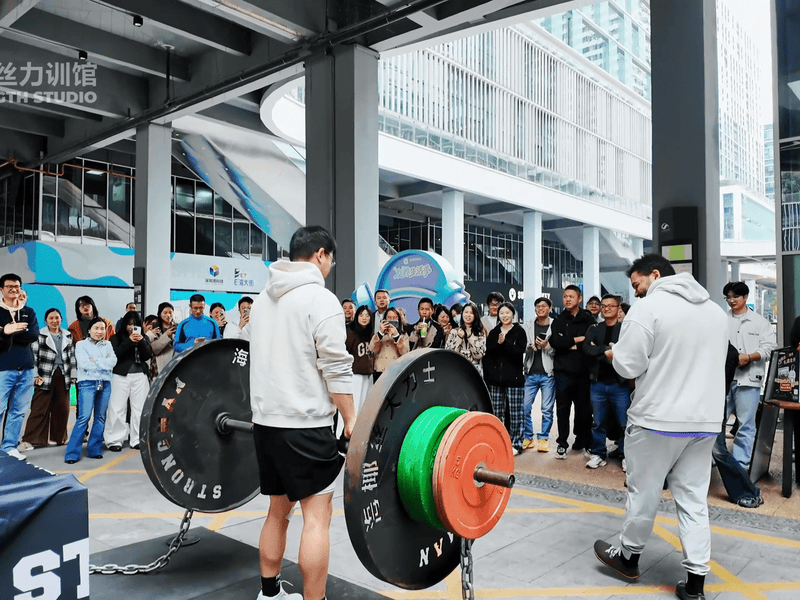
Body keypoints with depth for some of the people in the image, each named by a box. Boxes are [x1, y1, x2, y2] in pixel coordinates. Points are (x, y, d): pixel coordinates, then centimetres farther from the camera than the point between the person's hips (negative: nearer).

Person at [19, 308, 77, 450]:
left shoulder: (67, 335, 12)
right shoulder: (39, 335, 1)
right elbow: (33, 356, -3)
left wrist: (73, 375, 9)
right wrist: (35, 375, -11)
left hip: (63, 376, 4)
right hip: (45, 376, -4)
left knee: (62, 409, 8)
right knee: (39, 408, -6)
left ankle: (59, 437, 19)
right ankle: (30, 440, -2)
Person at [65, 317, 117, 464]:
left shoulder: (107, 345, 15)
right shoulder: (81, 344, 5)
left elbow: (113, 361, -1)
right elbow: (84, 363, -10)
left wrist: (95, 361, -8)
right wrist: (105, 362, -4)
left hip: (105, 383, 4)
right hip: (87, 383, -4)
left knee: (100, 418, 5)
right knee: (83, 417, -13)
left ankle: (94, 450, 13)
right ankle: (72, 453, -9)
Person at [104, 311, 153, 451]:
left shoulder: (144, 338, 14)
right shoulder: (116, 338, 8)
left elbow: (148, 355, 2)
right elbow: (116, 354, -7)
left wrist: (141, 341, -12)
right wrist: (129, 341, -15)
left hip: (140, 376, 2)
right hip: (121, 375, -2)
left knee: (139, 408, 0)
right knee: (117, 408, -5)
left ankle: (137, 440, 6)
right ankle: (114, 440, 0)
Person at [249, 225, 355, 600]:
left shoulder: (264, 299, 13)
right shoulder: (320, 299, -12)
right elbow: (336, 368, -16)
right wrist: (351, 421, -9)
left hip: (265, 420, 9)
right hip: (304, 423, -8)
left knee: (278, 511, 18)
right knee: (317, 516, -2)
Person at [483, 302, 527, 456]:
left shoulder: (519, 332, 3)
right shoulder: (493, 333, 13)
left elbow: (519, 351, -10)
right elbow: (487, 355, 10)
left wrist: (504, 343, -21)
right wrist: (487, 376, 3)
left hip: (514, 379, -4)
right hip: (495, 379, 4)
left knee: (515, 413, -3)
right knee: (496, 413, 6)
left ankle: (515, 443, 5)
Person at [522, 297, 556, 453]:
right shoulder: (528, 325, 9)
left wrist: (547, 346, -17)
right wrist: (530, 347, -12)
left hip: (548, 373, -3)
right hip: (531, 373, 3)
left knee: (547, 409, 2)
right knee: (525, 406, 2)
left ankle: (543, 438, 15)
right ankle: (528, 437, 17)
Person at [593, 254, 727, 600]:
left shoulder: (649, 307, -12)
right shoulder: (715, 310, 12)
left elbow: (627, 365, -15)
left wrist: (614, 354, 6)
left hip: (658, 419, -6)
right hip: (706, 420, 6)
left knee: (644, 493, 10)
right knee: (694, 500, 12)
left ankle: (628, 557, 29)